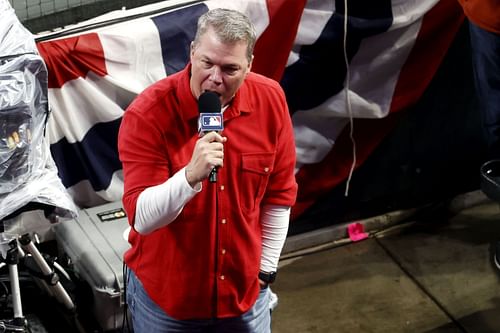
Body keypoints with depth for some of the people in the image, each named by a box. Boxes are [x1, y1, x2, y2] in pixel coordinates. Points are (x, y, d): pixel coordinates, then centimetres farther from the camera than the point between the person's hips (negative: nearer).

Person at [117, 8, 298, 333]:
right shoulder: (146, 114, -20)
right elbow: (142, 218, -24)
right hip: (165, 294, -2)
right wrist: (191, 175, -39)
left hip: (245, 287, 3)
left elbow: (279, 191, 2)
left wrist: (267, 266, 6)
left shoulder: (271, 100, -10)